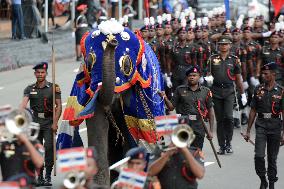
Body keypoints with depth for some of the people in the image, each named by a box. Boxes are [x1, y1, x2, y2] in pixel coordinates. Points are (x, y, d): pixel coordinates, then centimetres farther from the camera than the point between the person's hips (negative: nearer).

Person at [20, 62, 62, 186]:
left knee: (48, 147, -15)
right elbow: (24, 102, -8)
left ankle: (48, 176, -11)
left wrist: (55, 122, -10)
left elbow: (59, 106, 0)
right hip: (35, 122, 3)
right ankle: (40, 177, 12)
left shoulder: (53, 88, 3)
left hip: (49, 122, -3)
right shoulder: (30, 89, 8)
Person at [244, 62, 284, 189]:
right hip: (261, 125, 1)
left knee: (272, 158, 6)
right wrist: (248, 131, 9)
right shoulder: (258, 90, 5)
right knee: (259, 156, -12)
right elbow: (253, 111, 10)